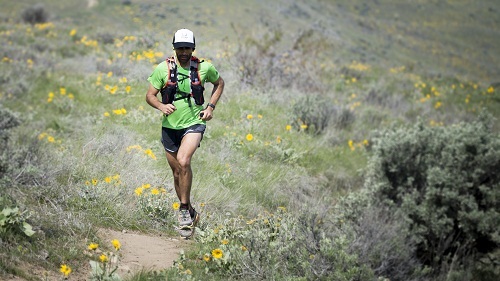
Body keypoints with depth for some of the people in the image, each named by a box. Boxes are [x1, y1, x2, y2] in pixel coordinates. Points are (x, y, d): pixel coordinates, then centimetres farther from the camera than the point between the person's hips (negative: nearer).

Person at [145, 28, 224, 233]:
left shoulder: (204, 68, -5)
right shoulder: (163, 68, -7)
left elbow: (219, 83, 15)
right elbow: (150, 95, 0)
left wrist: (211, 106, 2)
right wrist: (162, 106, -22)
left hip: (194, 123, -2)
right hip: (170, 126, 2)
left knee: (183, 161, -27)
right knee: (177, 173, 10)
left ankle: (184, 208, -13)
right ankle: (191, 213, 28)